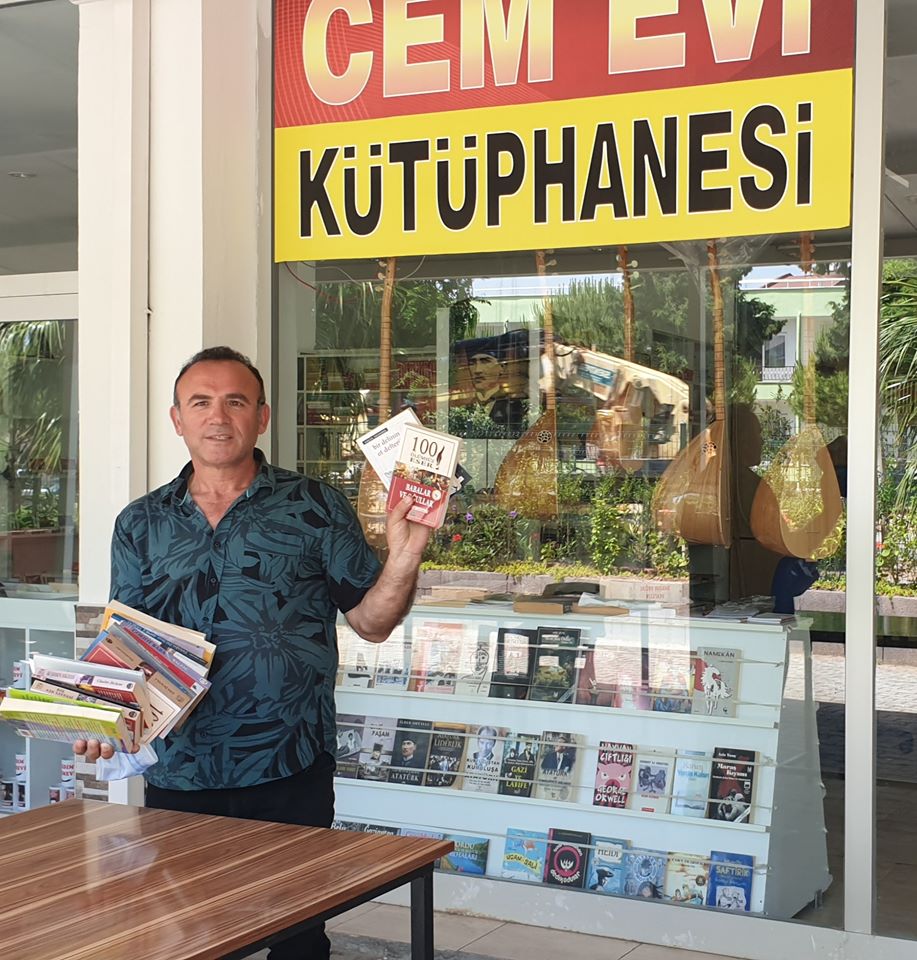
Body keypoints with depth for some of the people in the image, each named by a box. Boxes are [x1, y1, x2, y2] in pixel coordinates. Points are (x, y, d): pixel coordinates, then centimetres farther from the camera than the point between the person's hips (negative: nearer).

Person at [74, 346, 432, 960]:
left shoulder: (315, 508, 0)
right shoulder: (141, 525, 8)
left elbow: (371, 622, 0)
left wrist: (404, 555, -16)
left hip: (290, 776, -2)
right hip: (177, 777, 3)